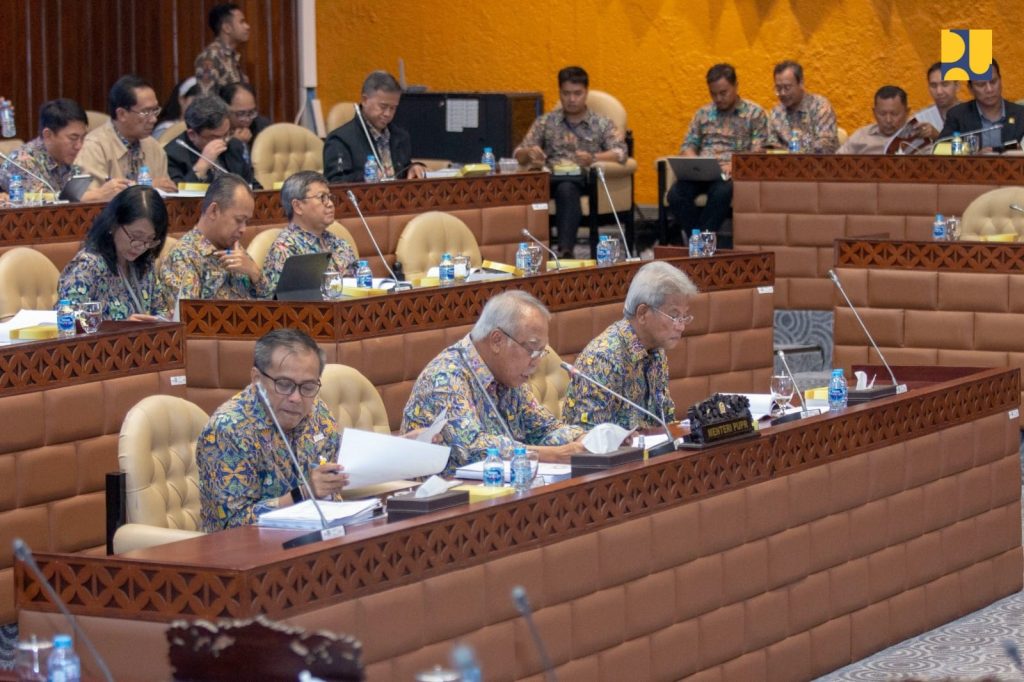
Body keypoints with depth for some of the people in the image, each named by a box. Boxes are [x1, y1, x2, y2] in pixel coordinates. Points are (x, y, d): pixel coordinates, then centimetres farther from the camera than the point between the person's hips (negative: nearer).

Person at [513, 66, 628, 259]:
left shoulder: (602, 124, 15)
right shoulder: (545, 123, 21)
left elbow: (620, 153, -1)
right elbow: (518, 154, 14)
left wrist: (593, 158, -22)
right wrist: (529, 154, -13)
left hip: (583, 180, -2)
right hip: (550, 178, 2)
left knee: (566, 189, -40)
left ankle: (565, 249, -50)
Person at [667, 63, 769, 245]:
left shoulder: (755, 114, 8)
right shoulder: (703, 113, 22)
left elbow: (758, 152, -2)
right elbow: (688, 145, 19)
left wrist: (735, 165, -21)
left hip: (733, 173, -4)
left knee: (722, 192, -39)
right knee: (676, 194, -28)